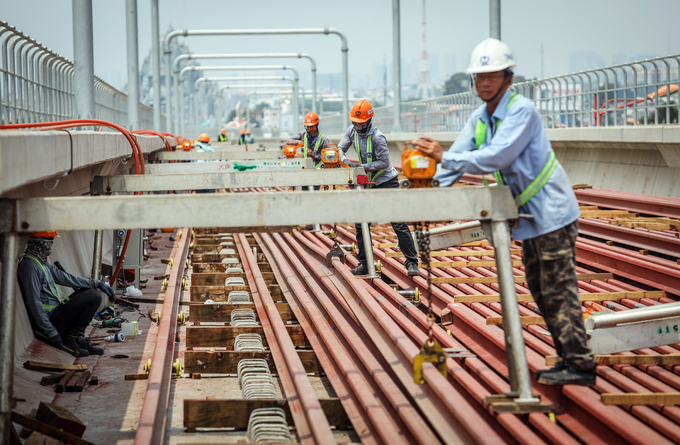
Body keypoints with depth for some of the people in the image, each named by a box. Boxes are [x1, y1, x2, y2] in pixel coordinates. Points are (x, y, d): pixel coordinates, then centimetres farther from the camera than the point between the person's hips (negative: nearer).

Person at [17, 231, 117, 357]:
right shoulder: (30, 266, -19)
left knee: (89, 290, 19)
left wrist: (97, 283, 11)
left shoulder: (42, 263, 14)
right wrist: (51, 332, -22)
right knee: (93, 297, -13)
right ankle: (69, 340, -7)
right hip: (53, 320, -11)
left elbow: (64, 277, 16)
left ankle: (78, 338, 10)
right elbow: (34, 304, -23)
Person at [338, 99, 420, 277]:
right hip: (368, 184, 7)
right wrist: (345, 160, -18)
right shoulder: (352, 130, -3)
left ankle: (412, 263, -8)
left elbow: (384, 162, -20)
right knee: (360, 224, 3)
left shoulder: (377, 137, -23)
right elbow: (340, 148, 3)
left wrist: (363, 166, -26)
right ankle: (364, 263, 12)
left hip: (387, 182, -7)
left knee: (399, 224, -10)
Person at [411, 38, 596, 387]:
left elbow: (496, 157, -30)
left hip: (552, 213, -9)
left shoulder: (521, 110, -20)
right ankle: (569, 359, 20)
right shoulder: (480, 118, 7)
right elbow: (458, 157, 7)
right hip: (530, 215, 9)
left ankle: (580, 366, -6)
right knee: (541, 291, 13)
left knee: (558, 290, -10)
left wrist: (444, 157, -30)